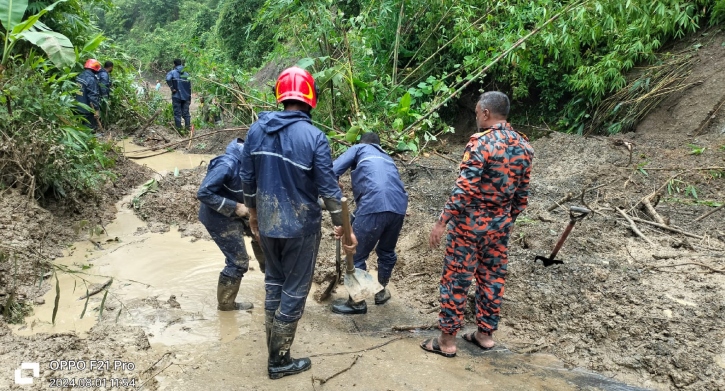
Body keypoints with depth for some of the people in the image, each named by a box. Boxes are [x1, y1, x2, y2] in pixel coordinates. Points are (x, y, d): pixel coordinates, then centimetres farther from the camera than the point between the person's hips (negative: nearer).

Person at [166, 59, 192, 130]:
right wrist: (189, 99, 13)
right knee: (186, 112, 9)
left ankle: (178, 128, 0)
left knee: (177, 113, 1)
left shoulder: (172, 72, -1)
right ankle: (188, 126, 5)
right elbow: (189, 87, 11)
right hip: (186, 97, 3)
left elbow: (168, 79, -23)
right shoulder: (186, 74, 11)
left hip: (176, 96, -3)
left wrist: (172, 88, -12)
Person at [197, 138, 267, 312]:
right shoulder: (228, 164, -31)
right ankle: (225, 304, 19)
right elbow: (203, 193, -31)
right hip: (218, 217, -8)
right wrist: (235, 207, -27)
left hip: (234, 212, 8)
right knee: (238, 262, -1)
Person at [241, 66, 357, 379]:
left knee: (274, 281, 24)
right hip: (300, 226, -5)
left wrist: (253, 211, 20)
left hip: (267, 223, 5)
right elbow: (329, 188, -15)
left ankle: (273, 342, 37)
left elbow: (247, 177, 5)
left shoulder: (257, 129, -3)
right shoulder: (314, 137, -18)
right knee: (294, 290, 9)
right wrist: (342, 226, -3)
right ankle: (279, 361, 20)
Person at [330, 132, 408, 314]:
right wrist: (355, 218, 44)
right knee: (387, 252, 28)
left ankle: (357, 302, 21)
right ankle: (381, 292, 44)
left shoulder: (359, 149, 21)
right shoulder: (387, 158, 37)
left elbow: (333, 171, 4)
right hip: (399, 206, 6)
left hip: (374, 206, -6)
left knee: (356, 255, 10)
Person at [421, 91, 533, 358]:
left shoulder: (481, 142, -18)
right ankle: (485, 334, 28)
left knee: (456, 278, 3)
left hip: (470, 222, -7)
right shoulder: (523, 145, 4)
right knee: (493, 277, 16)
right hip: (500, 224, 7)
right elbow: (522, 193, 10)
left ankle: (447, 340, 12)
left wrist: (442, 221, -20)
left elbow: (464, 188, -24)